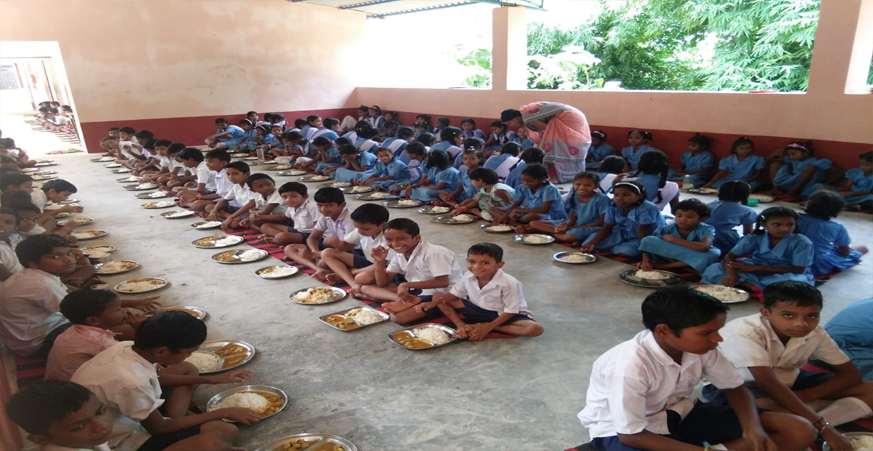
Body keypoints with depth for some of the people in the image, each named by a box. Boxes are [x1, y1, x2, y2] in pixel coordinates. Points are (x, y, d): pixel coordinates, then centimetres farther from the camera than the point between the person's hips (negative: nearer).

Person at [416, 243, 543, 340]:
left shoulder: (508, 283, -27)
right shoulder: (468, 277, -12)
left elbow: (511, 311, -20)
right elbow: (453, 294, 0)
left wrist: (487, 327, -27)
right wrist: (433, 303, -18)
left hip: (503, 315, -3)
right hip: (479, 311, 3)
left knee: (535, 329, -33)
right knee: (438, 296, -6)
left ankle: (488, 327, -23)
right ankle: (462, 326, -22)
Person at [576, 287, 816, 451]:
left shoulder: (700, 347, -14)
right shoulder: (630, 365, -34)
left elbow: (735, 388, 2)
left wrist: (753, 428, -18)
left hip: (680, 415, 6)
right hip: (621, 430, -6)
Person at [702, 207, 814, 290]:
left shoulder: (802, 243, -17)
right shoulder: (754, 239, -8)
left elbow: (798, 270, -19)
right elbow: (729, 257, -8)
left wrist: (756, 267, -21)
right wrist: (731, 274, -33)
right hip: (756, 274, 2)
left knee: (795, 281, -41)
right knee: (713, 269, -18)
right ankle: (757, 289, -28)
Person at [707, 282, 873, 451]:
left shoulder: (815, 334, -11)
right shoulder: (745, 334, -32)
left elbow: (851, 373, -4)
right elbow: (769, 386, -34)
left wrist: (806, 396, -21)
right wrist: (823, 427, -35)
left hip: (787, 383, 8)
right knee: (783, 414, -40)